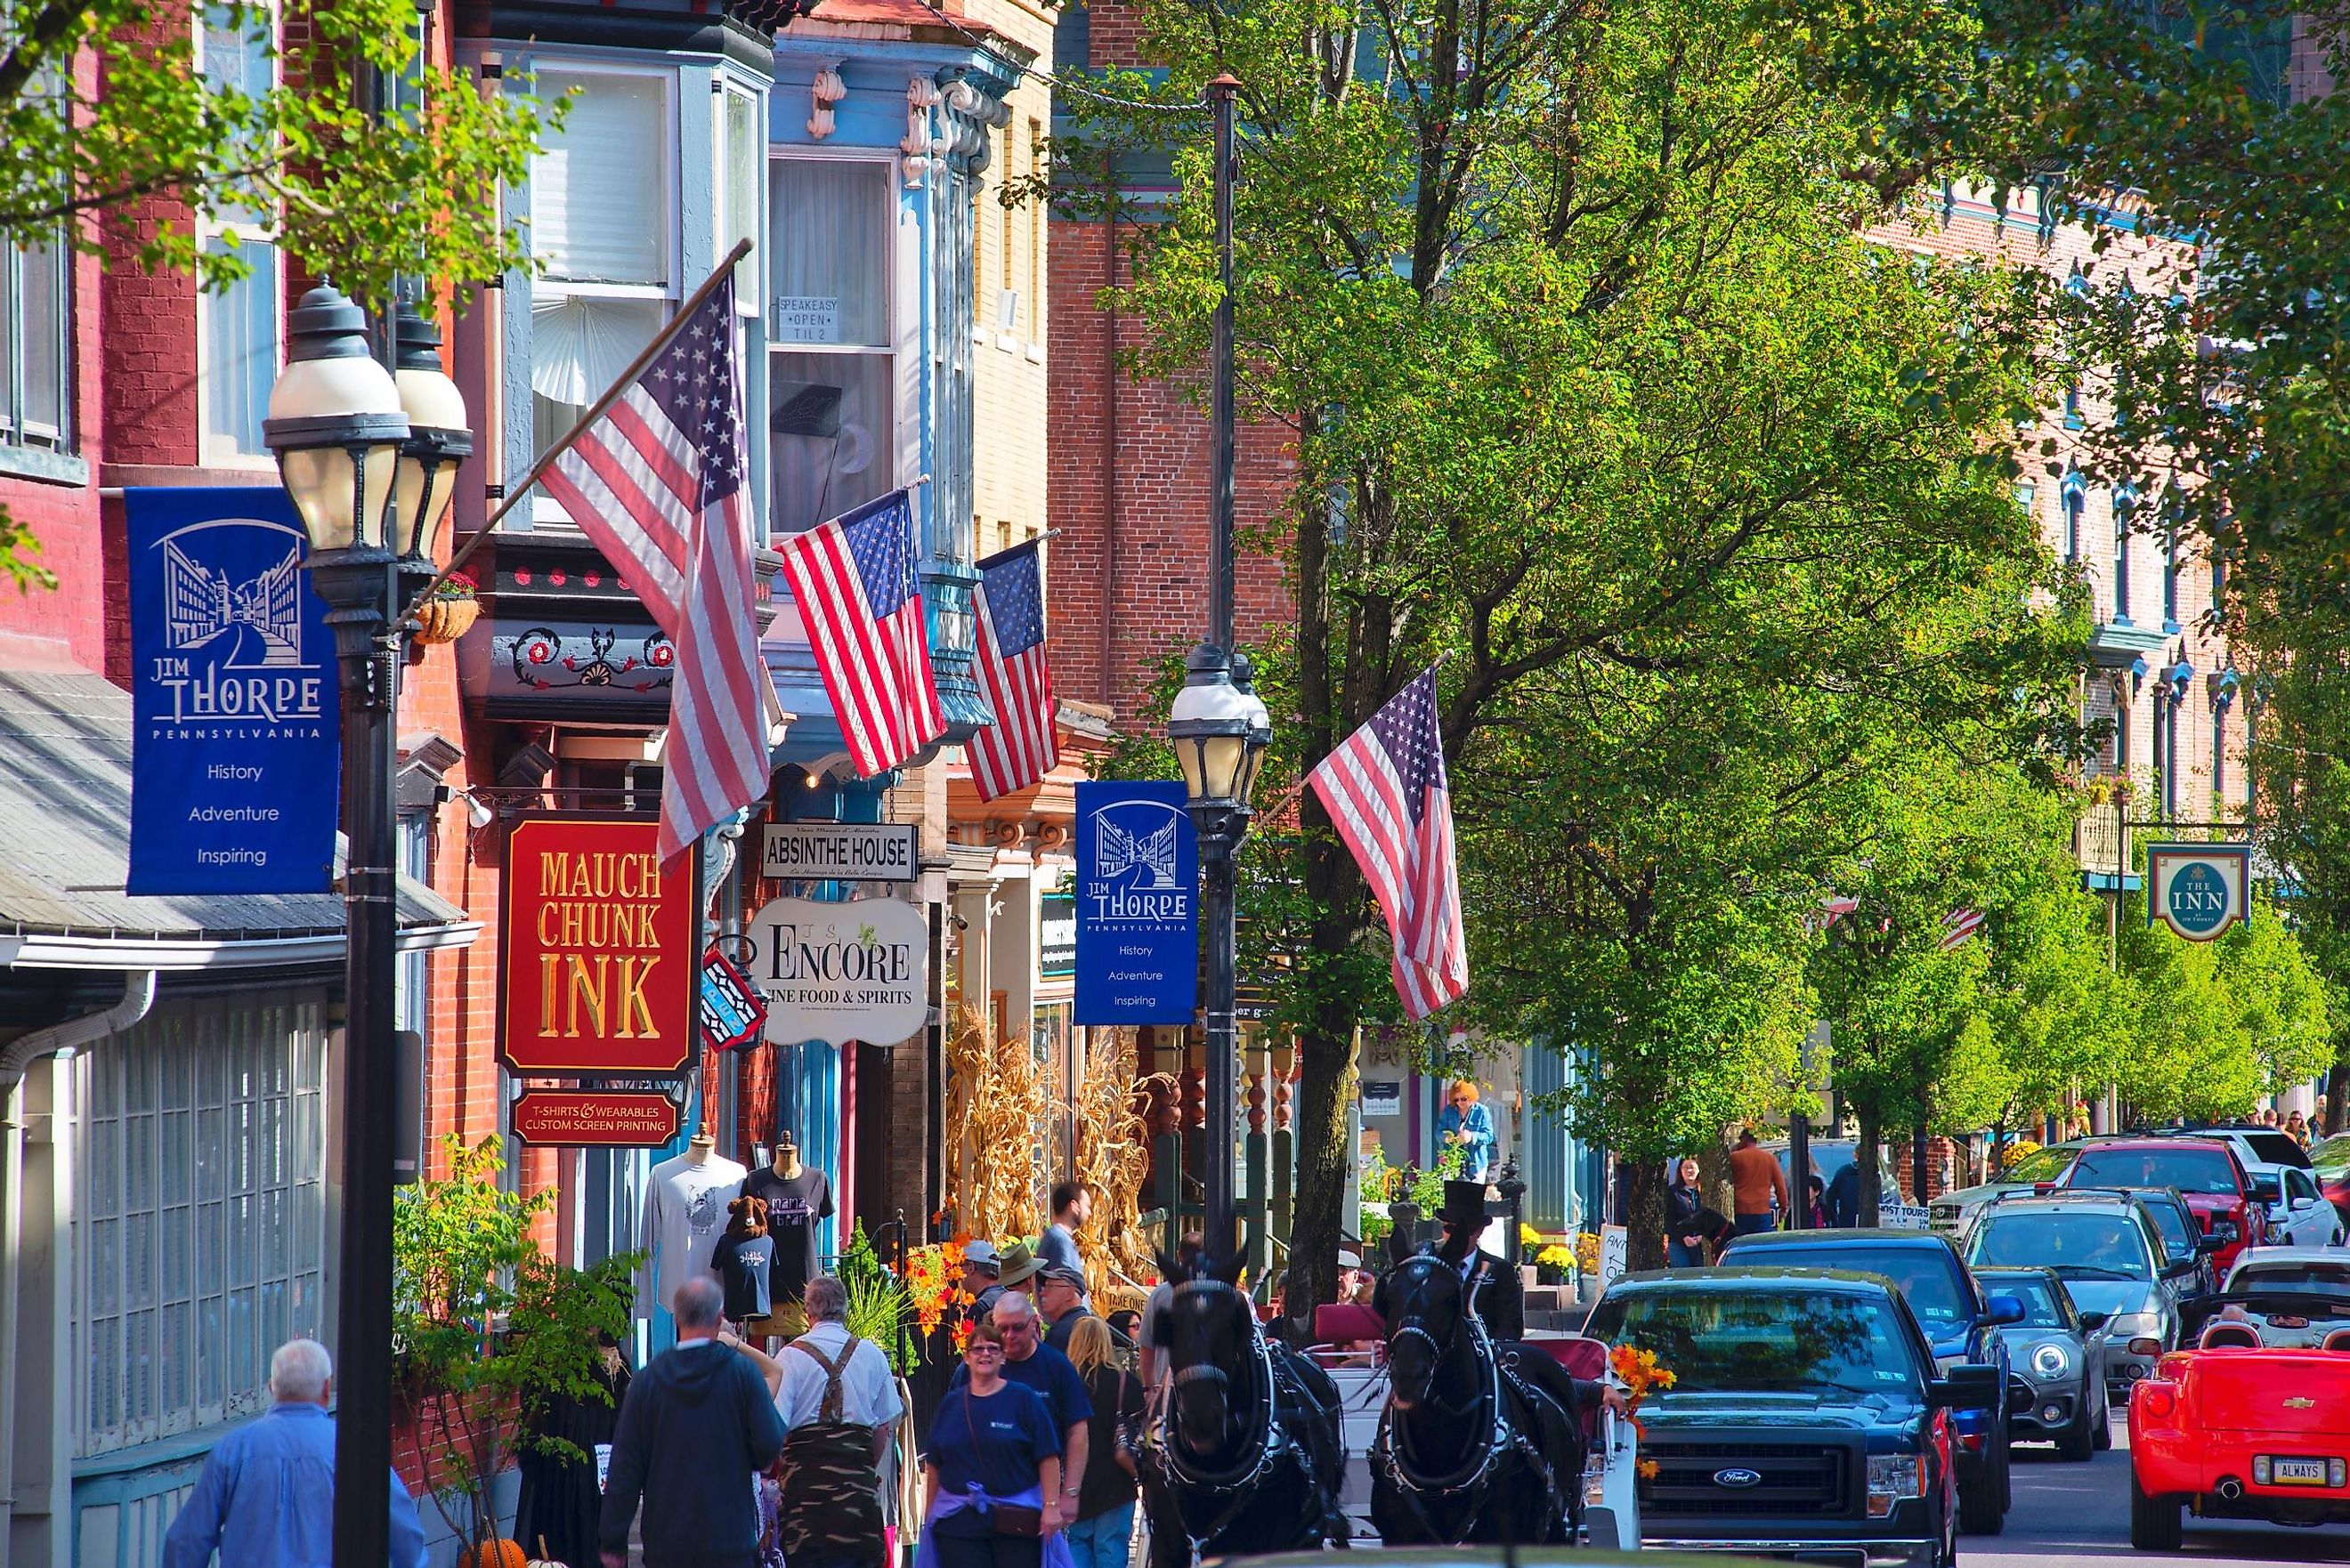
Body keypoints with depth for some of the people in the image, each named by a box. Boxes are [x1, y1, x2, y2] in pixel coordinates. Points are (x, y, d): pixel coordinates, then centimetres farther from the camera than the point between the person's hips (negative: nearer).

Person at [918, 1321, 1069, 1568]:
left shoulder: (1023, 1400, 0)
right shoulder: (951, 1404, 10)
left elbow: (1048, 1458, -3)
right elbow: (933, 1464, 15)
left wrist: (1051, 1506, -10)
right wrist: (929, 1515, 13)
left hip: (1016, 1523, -2)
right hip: (958, 1520, 2)